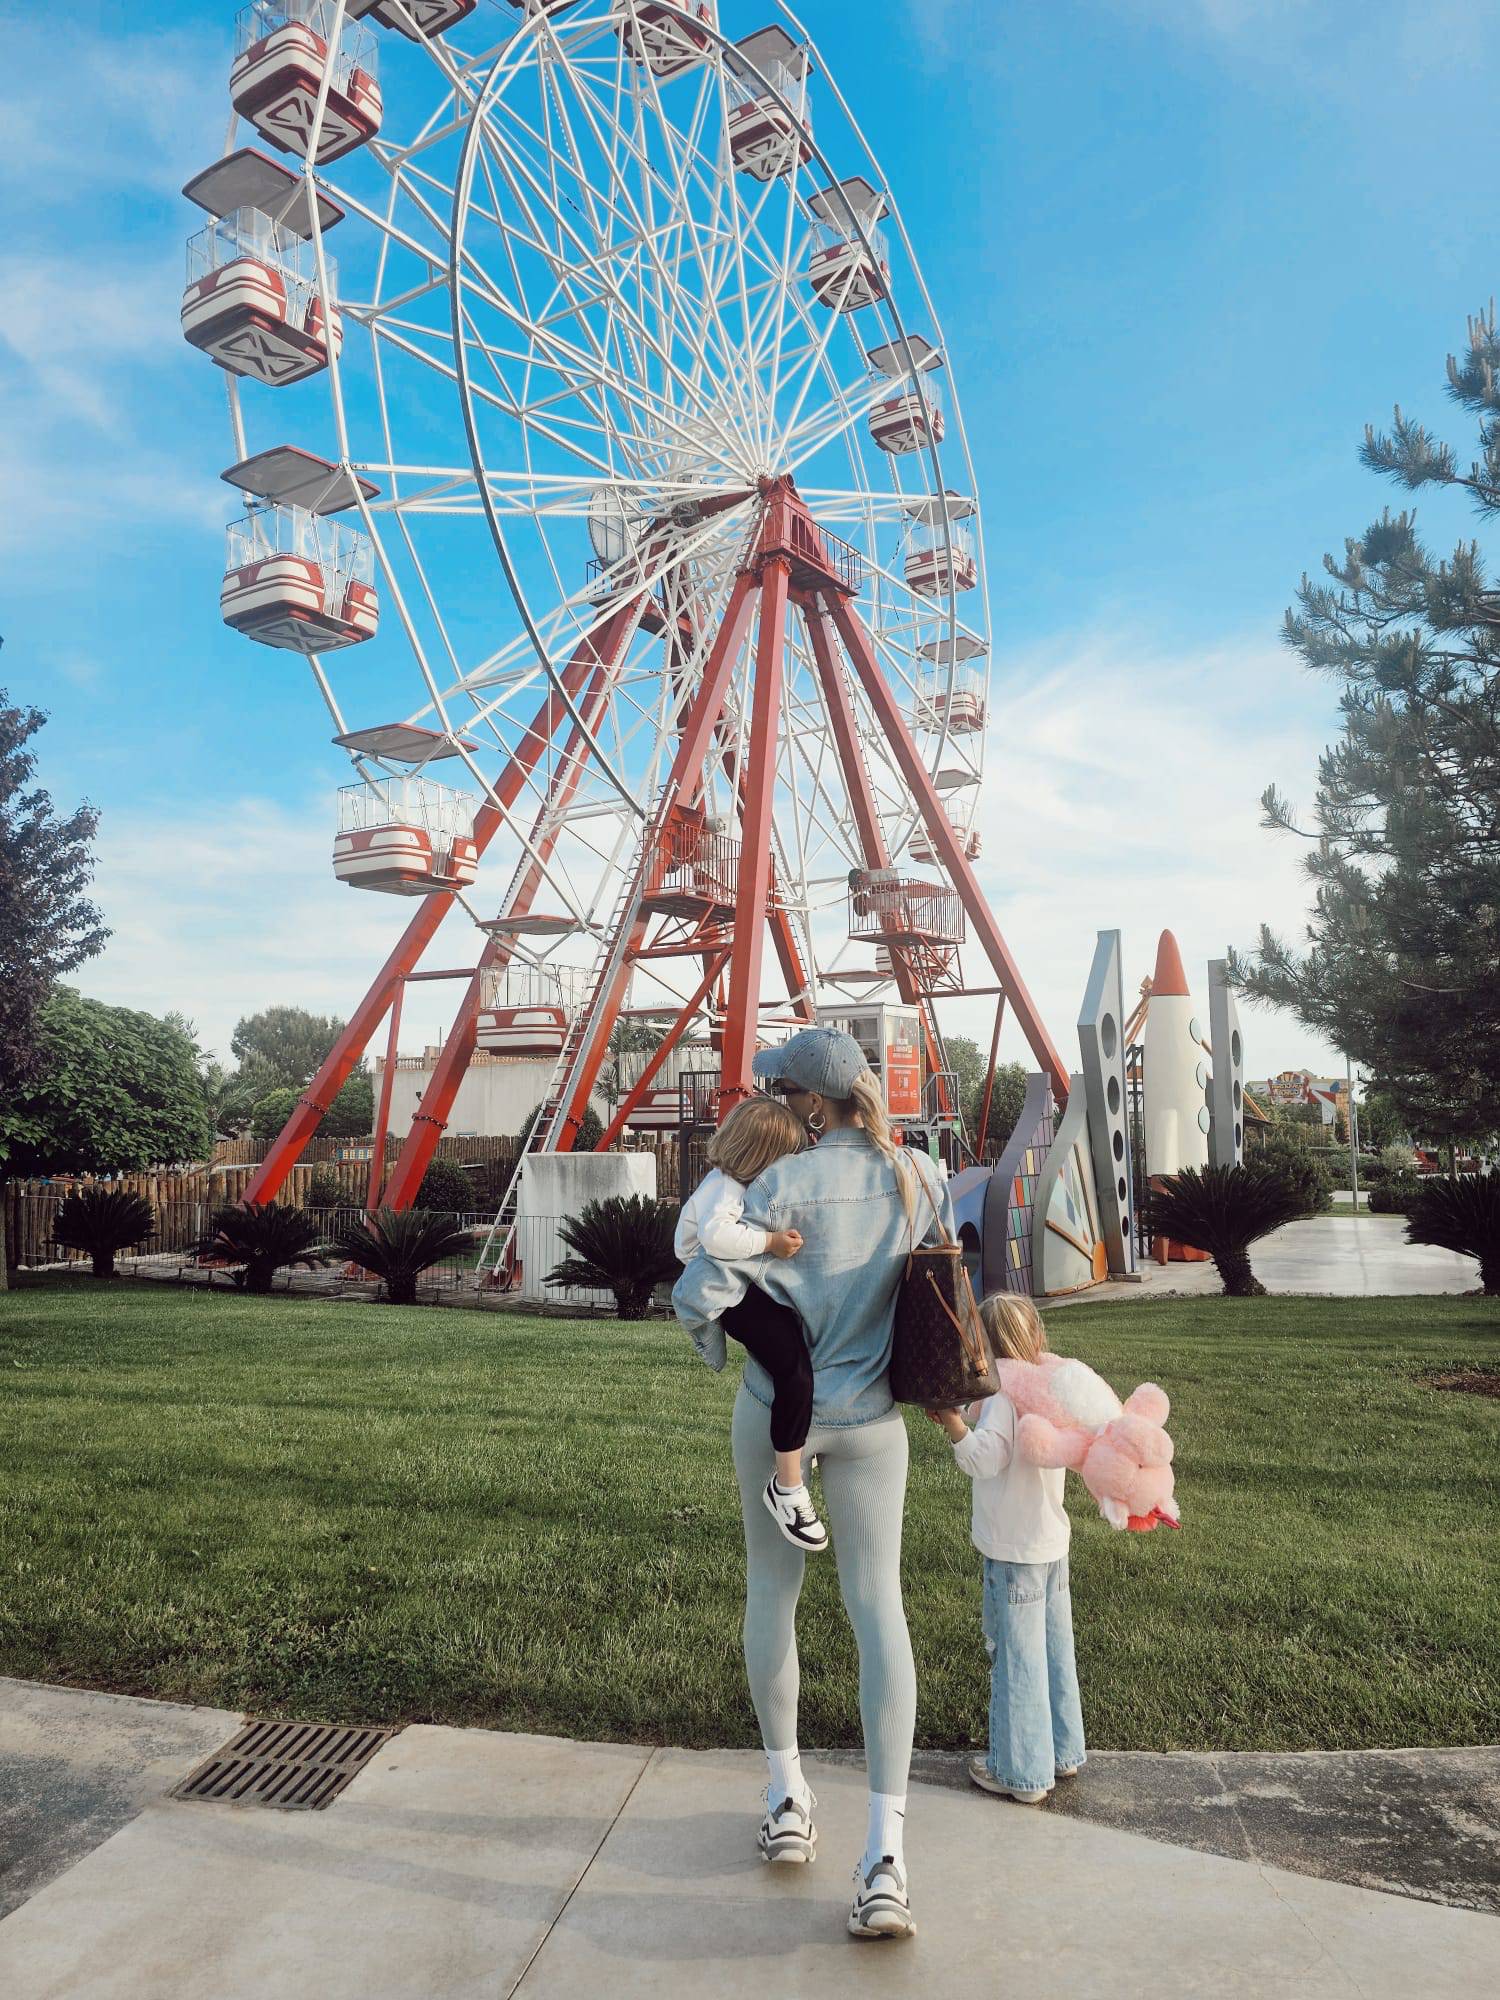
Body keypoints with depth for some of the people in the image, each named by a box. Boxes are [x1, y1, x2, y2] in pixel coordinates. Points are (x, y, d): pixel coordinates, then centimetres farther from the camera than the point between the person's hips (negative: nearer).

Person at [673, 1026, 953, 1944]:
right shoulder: (920, 1177, -6)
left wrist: (714, 1344, 1)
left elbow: (699, 1293, -21)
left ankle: (788, 1796, 30)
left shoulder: (784, 1186, -19)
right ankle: (886, 1851, -2)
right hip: (870, 1419, 2)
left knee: (773, 1590, 16)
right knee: (878, 1605, 4)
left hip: (774, 1412, -2)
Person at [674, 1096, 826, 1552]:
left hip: (756, 1282, 11)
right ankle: (787, 1487, -12)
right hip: (729, 1292, -11)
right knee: (794, 1369, -23)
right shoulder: (726, 1188, -26)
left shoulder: (741, 1181, 4)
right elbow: (717, 1234, -46)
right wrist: (771, 1242, -41)